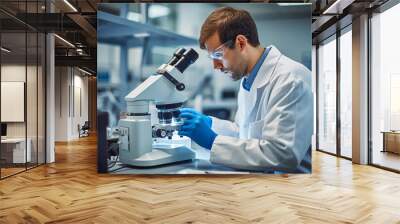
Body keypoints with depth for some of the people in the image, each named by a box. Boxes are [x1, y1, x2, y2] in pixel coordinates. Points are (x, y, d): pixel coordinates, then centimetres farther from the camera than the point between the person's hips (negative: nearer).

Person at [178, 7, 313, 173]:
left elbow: (283, 154, -26)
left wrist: (213, 141, -22)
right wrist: (208, 122, 3)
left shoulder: (290, 79, -19)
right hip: (254, 170, 7)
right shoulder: (248, 79, 7)